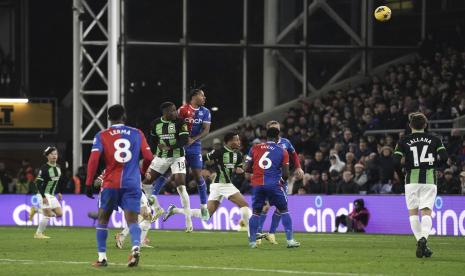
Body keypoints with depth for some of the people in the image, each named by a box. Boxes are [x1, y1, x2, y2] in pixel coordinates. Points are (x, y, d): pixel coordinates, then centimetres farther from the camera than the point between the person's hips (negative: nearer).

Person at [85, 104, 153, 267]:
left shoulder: (102, 136, 3)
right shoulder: (137, 134, 8)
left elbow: (93, 160, -7)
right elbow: (148, 157, 5)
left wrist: (89, 183, -4)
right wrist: (142, 172, 25)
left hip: (111, 183, -1)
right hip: (132, 184, 1)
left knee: (103, 219, 14)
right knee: (132, 220, -2)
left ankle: (102, 257, 11)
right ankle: (136, 247, -31)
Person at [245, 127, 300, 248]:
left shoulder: (255, 148, 8)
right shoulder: (282, 152, 4)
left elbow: (247, 169, 7)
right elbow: (286, 174, -1)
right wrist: (283, 179, 21)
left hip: (257, 184, 2)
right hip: (274, 184, -2)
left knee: (256, 212, 14)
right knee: (283, 210, 11)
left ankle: (252, 241, 9)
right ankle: (290, 240, 6)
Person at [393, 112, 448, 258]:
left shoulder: (404, 141, 2)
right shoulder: (434, 140, 5)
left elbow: (396, 162, -5)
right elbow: (444, 158, -4)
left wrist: (401, 174, 13)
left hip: (412, 180, 0)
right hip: (430, 180, 0)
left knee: (413, 212, 10)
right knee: (427, 212, -3)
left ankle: (420, 240, 3)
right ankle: (424, 238, -25)